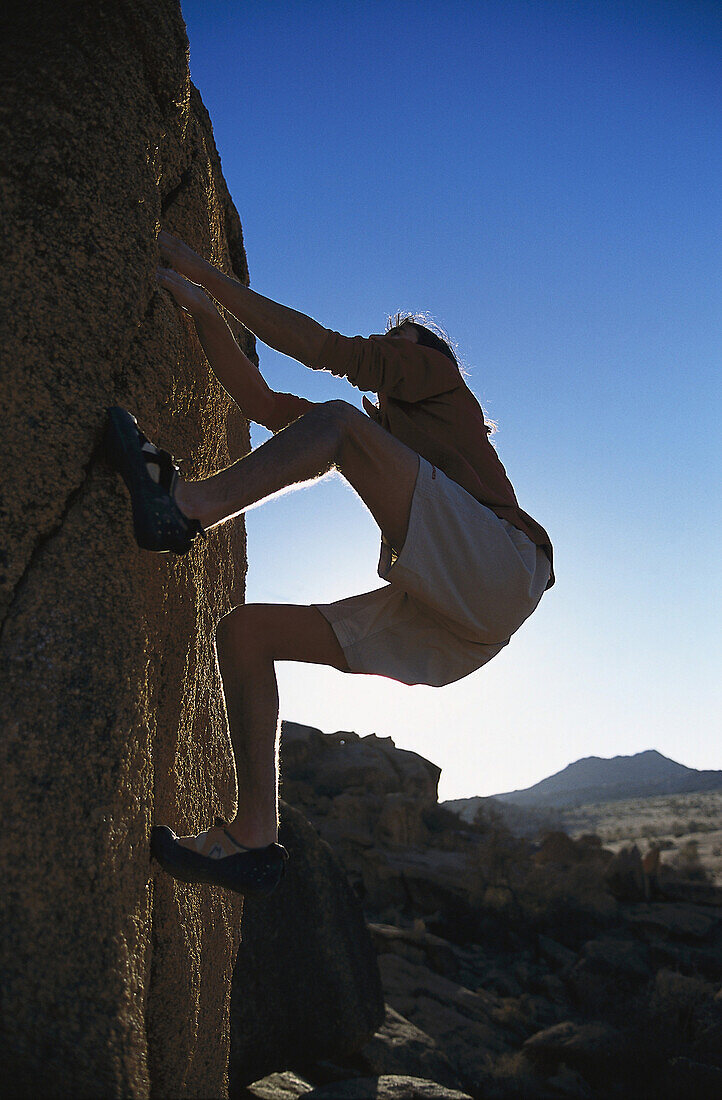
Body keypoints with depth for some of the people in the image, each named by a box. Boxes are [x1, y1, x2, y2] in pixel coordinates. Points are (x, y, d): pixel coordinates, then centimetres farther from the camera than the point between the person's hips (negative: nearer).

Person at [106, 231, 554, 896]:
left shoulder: (438, 375, 17)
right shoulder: (379, 425, 34)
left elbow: (322, 349, 4)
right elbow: (262, 403, 27)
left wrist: (206, 271, 8)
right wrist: (203, 308, 20)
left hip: (497, 572, -7)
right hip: (438, 627, 7)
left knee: (339, 421, -16)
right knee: (245, 629, -2)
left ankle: (189, 505, -28)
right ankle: (255, 836, -10)